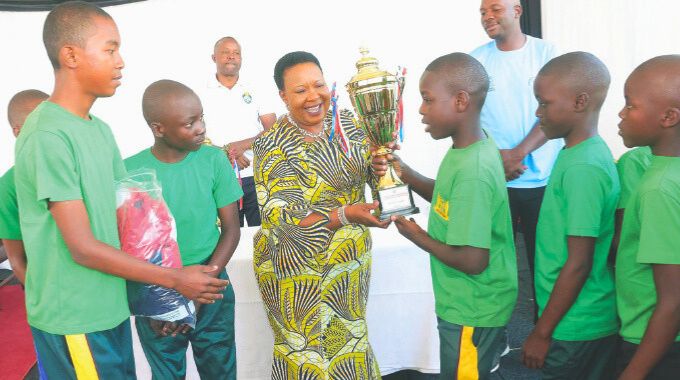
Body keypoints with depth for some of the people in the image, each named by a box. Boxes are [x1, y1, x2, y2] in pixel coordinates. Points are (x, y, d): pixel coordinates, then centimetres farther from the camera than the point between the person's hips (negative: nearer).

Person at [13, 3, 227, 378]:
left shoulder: (100, 130, 6)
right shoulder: (47, 135, -20)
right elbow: (83, 247, -20)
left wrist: (157, 295, 5)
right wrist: (175, 279, -15)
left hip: (111, 307, 7)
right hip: (74, 319, -7)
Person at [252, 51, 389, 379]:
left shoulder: (346, 121, -2)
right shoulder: (273, 145, -17)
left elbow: (370, 178, 1)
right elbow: (283, 217, -23)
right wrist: (345, 215, -36)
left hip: (351, 259, 5)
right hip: (300, 270, -4)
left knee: (348, 341, 21)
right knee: (308, 354, 12)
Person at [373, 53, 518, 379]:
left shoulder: (472, 170, -30)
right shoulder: (470, 146, -3)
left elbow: (473, 261, -29)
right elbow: (450, 196, 14)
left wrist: (417, 236, -14)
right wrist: (404, 174, -2)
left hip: (472, 311, -8)